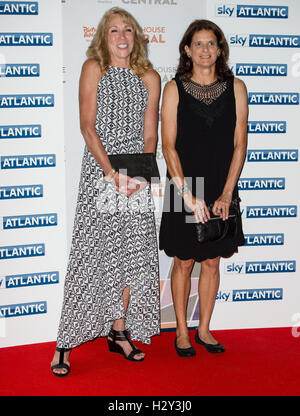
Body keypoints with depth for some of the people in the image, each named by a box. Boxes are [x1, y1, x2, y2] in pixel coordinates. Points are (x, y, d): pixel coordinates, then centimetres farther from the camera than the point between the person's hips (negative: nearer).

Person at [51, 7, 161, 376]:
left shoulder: (149, 77, 11)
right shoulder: (93, 69, 3)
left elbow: (150, 133, 7)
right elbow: (87, 126, -6)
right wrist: (111, 171, -15)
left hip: (137, 175, 4)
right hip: (99, 172, -4)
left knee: (133, 250, 5)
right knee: (90, 252, -6)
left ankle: (119, 331, 20)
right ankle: (66, 342, 2)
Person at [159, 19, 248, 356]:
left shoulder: (235, 88, 3)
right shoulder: (174, 88, -2)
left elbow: (240, 144, 1)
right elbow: (168, 146, -6)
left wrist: (226, 193, -7)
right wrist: (188, 195, -13)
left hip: (221, 192, 2)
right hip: (183, 189, -2)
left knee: (212, 262, 11)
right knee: (184, 263, 6)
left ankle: (204, 329, 26)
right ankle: (182, 332, 23)